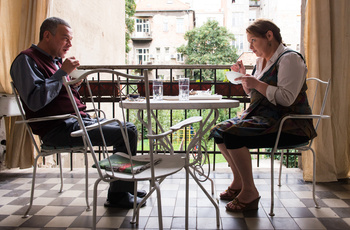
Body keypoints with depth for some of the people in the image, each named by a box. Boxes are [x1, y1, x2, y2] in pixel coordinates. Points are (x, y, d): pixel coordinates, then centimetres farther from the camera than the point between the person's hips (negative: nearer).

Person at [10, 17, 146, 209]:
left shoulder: (55, 60, 22)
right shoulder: (26, 60, -7)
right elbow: (35, 101, -23)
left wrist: (74, 85, 5)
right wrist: (63, 73, -17)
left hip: (78, 120, 10)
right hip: (58, 129, -10)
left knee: (128, 128, 14)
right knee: (128, 133, -21)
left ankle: (124, 186, 20)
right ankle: (118, 196, -8)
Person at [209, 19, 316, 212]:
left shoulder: (289, 59, -12)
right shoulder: (261, 60, 16)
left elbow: (286, 98, -23)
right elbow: (253, 94, 26)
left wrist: (256, 83, -19)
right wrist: (243, 76, 10)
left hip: (290, 124, -9)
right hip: (263, 117, 9)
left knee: (233, 135, -26)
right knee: (219, 131, -1)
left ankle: (249, 192, -13)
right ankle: (238, 182, 12)